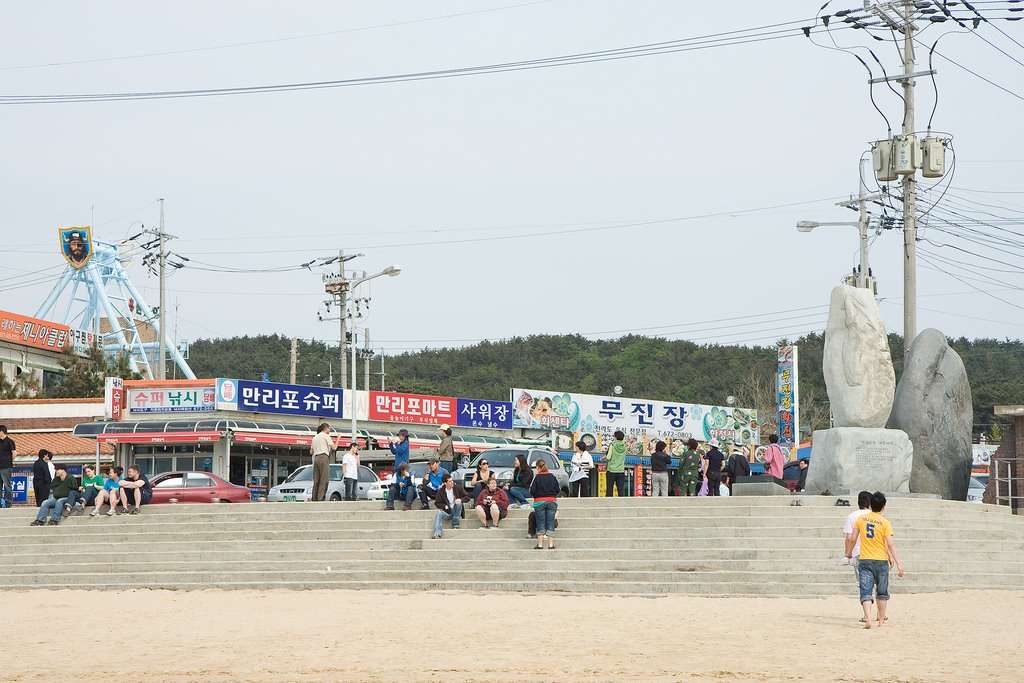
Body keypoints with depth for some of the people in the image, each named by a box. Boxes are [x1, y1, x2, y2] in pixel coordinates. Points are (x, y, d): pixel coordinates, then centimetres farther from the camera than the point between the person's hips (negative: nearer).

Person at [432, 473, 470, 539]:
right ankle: (437, 534, -44)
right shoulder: (441, 491, -1)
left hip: (457, 511, 0)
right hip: (447, 511, 0)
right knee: (439, 514, -30)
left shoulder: (458, 487, -2)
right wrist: (444, 506, -18)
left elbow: (467, 497, 2)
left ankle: (455, 524, -19)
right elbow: (437, 503, 2)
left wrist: (461, 500, -20)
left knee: (458, 503, -31)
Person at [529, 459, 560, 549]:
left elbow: (532, 491, -10)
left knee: (540, 523, 3)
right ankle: (551, 544, 1)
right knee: (550, 523, 4)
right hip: (552, 501, 2)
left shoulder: (536, 477, -7)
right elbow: (558, 490, 7)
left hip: (539, 502, -2)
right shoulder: (552, 476, 3)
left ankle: (540, 544, 2)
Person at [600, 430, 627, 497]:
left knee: (609, 490, 0)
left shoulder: (612, 445, -8)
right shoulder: (624, 447, 3)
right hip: (621, 471, 3)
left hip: (611, 471, -3)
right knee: (621, 490, 2)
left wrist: (604, 457, 10)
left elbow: (608, 457, -9)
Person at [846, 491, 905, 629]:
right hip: (881, 561, -1)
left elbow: (852, 539, 6)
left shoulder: (861, 519, 2)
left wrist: (849, 553, 23)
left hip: (864, 560, 1)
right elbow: (890, 544, -13)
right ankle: (881, 620, 22)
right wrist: (898, 563, -12)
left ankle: (867, 618, -23)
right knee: (882, 593, 16)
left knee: (866, 592, -4)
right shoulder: (885, 523, -7)